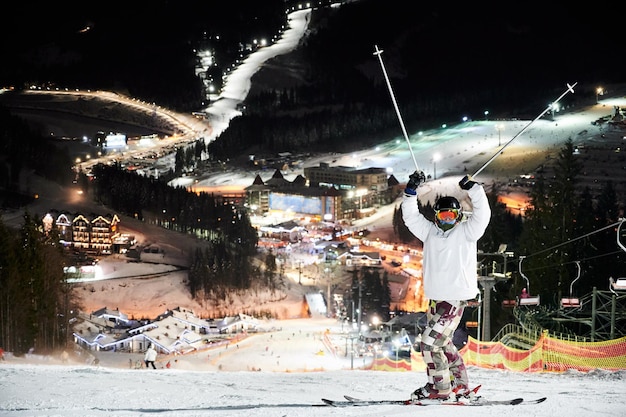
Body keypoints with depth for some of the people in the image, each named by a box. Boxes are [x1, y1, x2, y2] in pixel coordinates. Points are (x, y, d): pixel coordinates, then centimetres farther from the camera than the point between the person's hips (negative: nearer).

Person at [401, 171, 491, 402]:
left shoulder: (465, 232, -2)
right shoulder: (430, 232, 12)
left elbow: (482, 214, -14)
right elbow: (410, 216, 14)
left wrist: (473, 189, -20)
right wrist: (411, 190, 3)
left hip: (455, 298, -7)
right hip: (436, 298, 7)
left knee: (430, 343, -11)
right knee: (444, 344, 15)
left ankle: (440, 387, -2)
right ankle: (461, 386, 25)